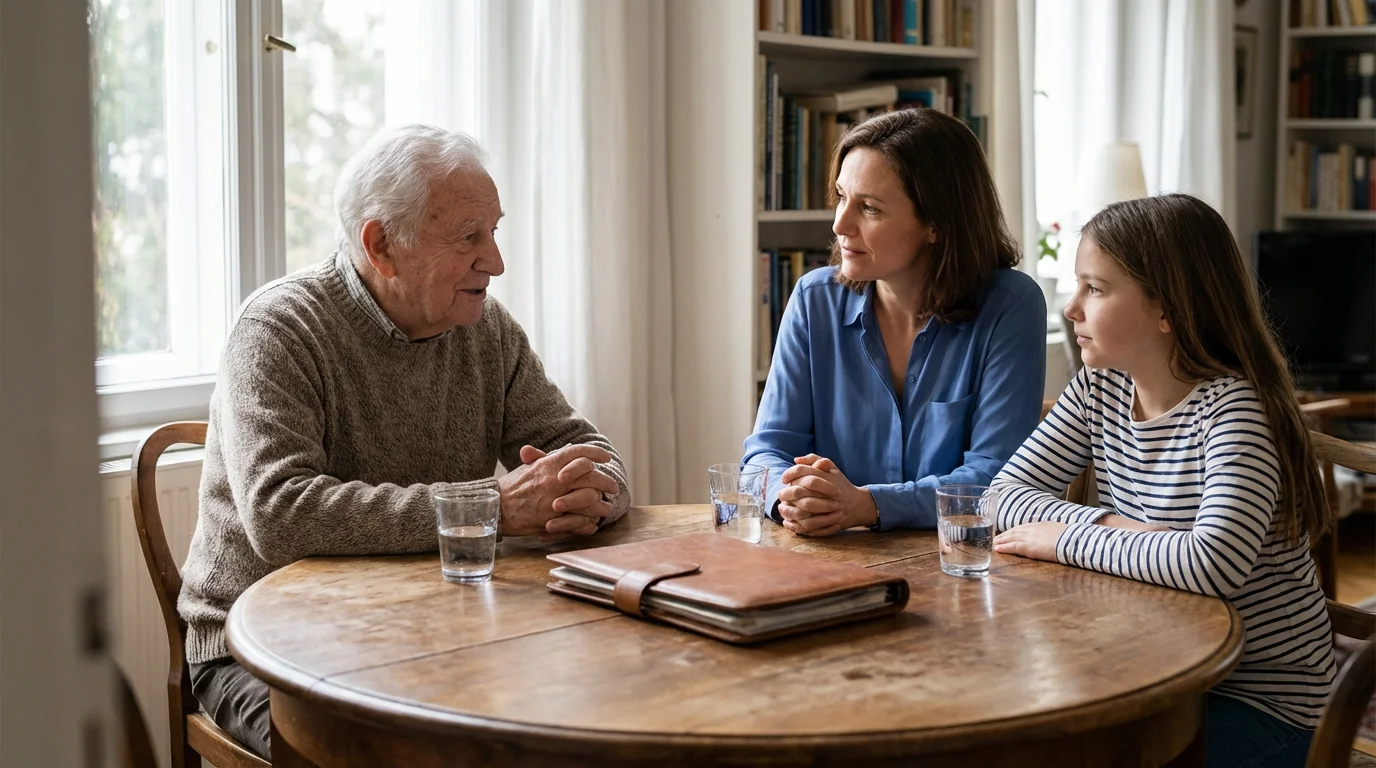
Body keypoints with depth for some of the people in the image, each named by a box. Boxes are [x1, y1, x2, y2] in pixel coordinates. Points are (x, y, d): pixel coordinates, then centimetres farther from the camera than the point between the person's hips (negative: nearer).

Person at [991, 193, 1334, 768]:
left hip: (1263, 704, -6)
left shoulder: (1234, 409, -21)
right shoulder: (1099, 389, 0)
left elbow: (1215, 563, -37)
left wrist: (1067, 539, -24)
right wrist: (1112, 526, -21)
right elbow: (1005, 494, -4)